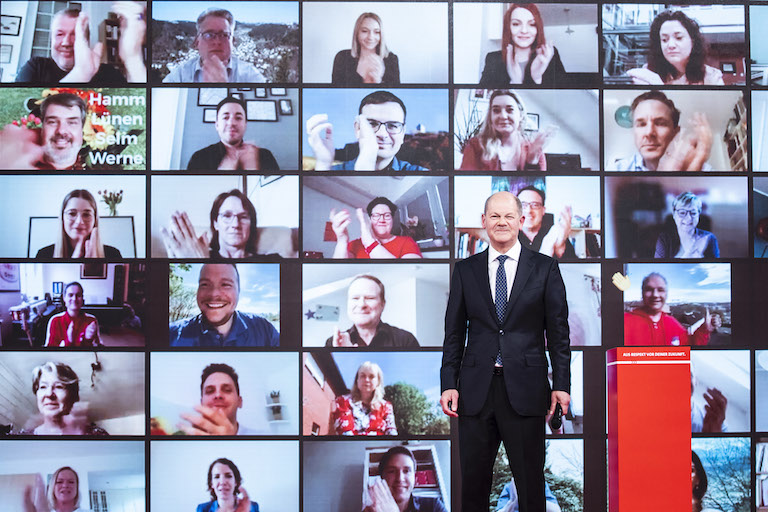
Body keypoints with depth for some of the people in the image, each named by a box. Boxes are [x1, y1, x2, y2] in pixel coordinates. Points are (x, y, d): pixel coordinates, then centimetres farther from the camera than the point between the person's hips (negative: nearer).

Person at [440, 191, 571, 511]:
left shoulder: (545, 268, 4)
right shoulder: (465, 270, 9)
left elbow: (558, 331, 3)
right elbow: (454, 332, 9)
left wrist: (561, 385, -4)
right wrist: (448, 383, 1)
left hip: (525, 389, -2)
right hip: (475, 389, 2)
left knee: (530, 481, 4)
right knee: (473, 481, 7)